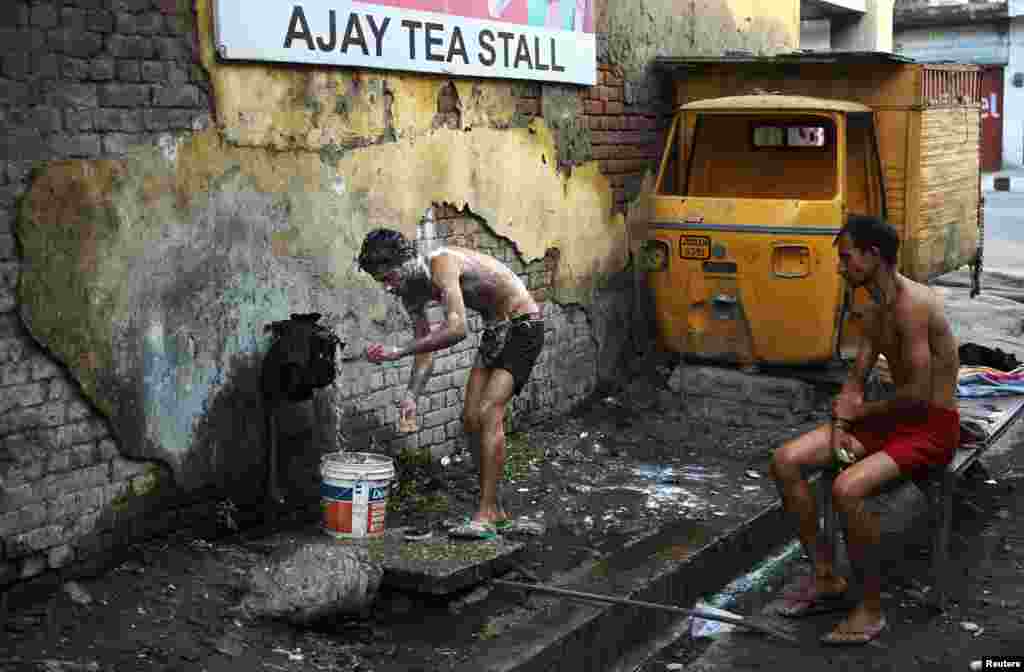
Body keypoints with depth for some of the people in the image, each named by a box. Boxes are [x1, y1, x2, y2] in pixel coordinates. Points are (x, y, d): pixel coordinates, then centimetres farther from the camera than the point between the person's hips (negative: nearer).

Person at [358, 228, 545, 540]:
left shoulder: (441, 264, -28)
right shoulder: (412, 292, 0)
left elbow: (456, 329, -40)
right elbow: (426, 349, 5)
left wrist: (398, 351, -39)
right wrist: (412, 395, -10)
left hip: (523, 327, -9)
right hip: (494, 332, 9)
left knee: (489, 413, -19)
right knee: (471, 419, 4)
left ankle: (485, 516, -16)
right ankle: (494, 509, 15)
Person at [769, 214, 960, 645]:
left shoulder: (911, 304, -22)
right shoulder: (879, 311, 9)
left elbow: (918, 394, -26)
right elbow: (855, 381, 12)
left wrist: (862, 412, -9)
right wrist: (840, 426, -7)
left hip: (932, 426, -9)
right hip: (891, 417, 9)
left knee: (847, 489, -33)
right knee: (785, 462, -4)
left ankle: (871, 607, -12)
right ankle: (827, 579, 5)